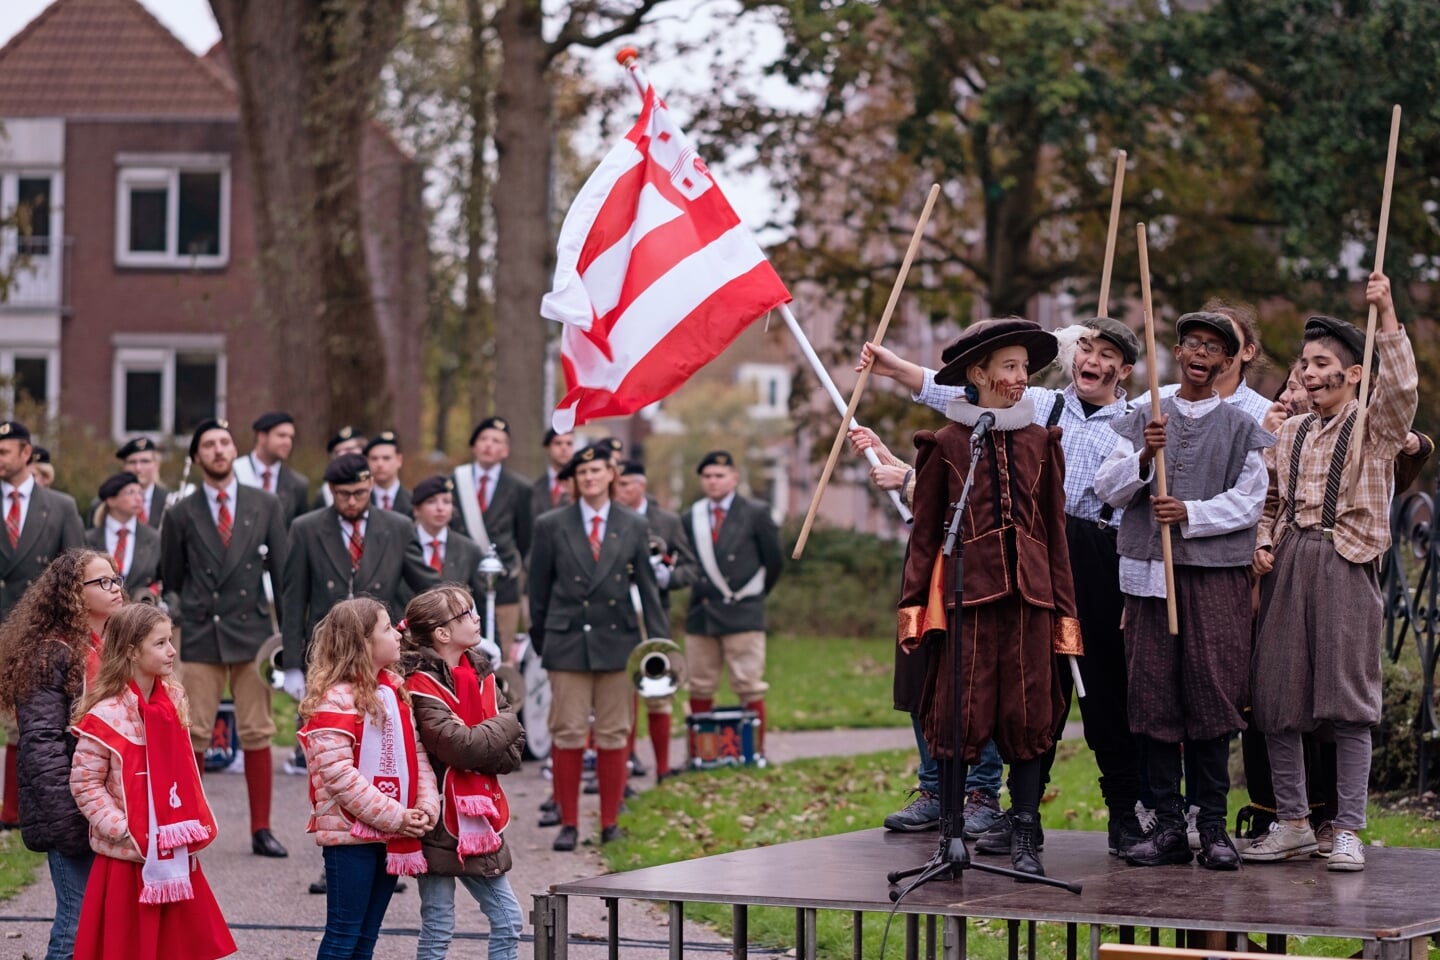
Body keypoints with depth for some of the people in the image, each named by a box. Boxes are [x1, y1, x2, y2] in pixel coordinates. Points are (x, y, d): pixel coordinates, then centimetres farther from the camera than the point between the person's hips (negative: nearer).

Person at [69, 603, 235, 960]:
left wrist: (197, 824, 7)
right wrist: (124, 832, -18)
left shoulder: (174, 699, 5)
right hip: (129, 858, -6)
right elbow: (85, 785, -13)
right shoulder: (105, 716, -16)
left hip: (176, 856, 6)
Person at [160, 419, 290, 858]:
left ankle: (261, 830, 7)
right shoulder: (181, 515, 5)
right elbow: (171, 579, 14)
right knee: (193, 737, -2)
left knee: (257, 736, 1)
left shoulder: (265, 505, 6)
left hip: (252, 632, 0)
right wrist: (191, 611, 10)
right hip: (200, 636, 0)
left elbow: (283, 571, 7)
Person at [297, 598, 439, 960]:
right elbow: (338, 774, -21)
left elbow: (416, 754, 11)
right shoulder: (335, 700, -15)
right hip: (350, 836, -8)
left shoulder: (395, 690, 11)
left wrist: (427, 806, -6)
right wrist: (393, 816, -19)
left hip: (391, 836, 8)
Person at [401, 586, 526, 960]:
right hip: (440, 826, -7)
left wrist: (479, 759, -15)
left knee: (508, 920, 8)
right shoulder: (422, 686, -13)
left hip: (479, 824, 7)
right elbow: (460, 746, -24)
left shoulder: (480, 675, 8)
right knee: (438, 929, 0)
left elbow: (514, 750, 4)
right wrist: (503, 725, -8)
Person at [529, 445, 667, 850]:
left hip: (617, 641, 1)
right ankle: (569, 823, 5)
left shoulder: (633, 527, 7)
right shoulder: (551, 526, 3)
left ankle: (610, 822, 12)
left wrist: (660, 643, 1)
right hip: (568, 641, -1)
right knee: (568, 734, -2)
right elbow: (539, 589, 7)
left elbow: (647, 587, 7)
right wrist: (540, 641, 6)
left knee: (614, 736, 4)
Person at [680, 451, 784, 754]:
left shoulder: (756, 513, 1)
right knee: (700, 689, 5)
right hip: (701, 615, 4)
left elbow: (774, 560, 6)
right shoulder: (690, 518, 9)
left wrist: (756, 594, 10)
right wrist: (701, 594, 6)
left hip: (742, 614, -3)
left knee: (750, 688, -4)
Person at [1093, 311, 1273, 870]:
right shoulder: (1142, 421, 13)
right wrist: (1143, 458, -13)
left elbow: (1248, 501, 0)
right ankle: (1168, 824, 3)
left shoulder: (1241, 429, 8)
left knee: (1212, 694, -6)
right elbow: (1107, 489, 5)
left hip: (1217, 576, -1)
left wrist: (1191, 514, -13)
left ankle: (1213, 826, 0)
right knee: (1154, 695, -1)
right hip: (1149, 572, 2)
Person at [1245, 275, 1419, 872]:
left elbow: (1402, 386, -17)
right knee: (1275, 699, 3)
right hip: (1287, 568, 5)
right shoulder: (1290, 433, 18)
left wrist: (1386, 315, -22)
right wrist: (1264, 544, 5)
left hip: (1345, 564, -5)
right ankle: (1292, 824, 12)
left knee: (1349, 700, -7)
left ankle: (1348, 830, -4)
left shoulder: (1375, 426, 3)